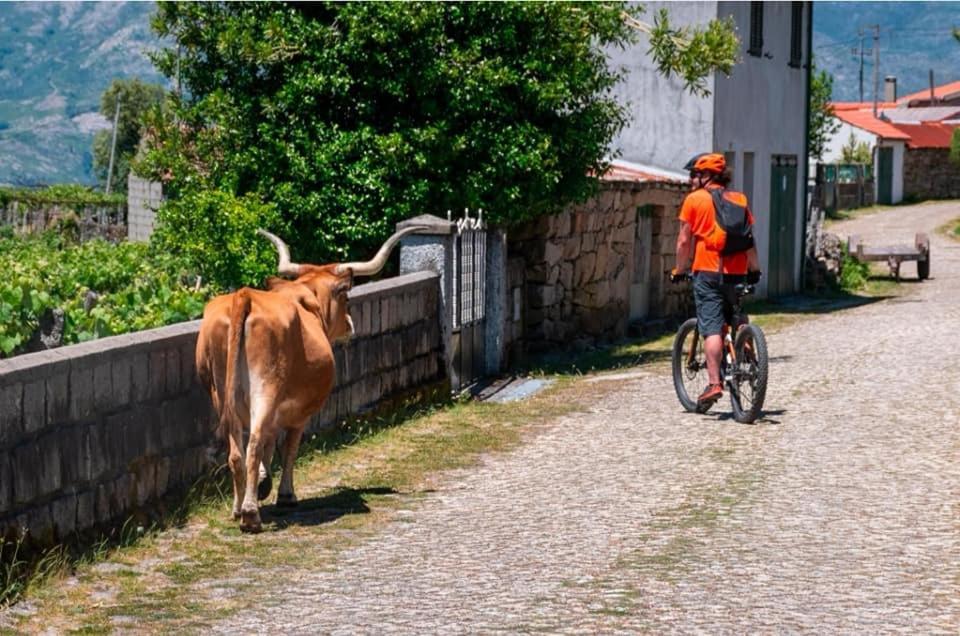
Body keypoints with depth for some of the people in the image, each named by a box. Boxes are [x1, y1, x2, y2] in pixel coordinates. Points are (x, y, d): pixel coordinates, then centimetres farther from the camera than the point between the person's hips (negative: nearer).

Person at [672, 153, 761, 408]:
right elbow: (749, 240, 11)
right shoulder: (740, 200, 11)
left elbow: (684, 241, -1)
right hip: (737, 273, 4)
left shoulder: (694, 200, 0)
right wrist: (754, 269, 20)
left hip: (707, 272, -4)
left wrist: (680, 269, 11)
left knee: (712, 329, -8)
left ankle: (714, 383, -16)